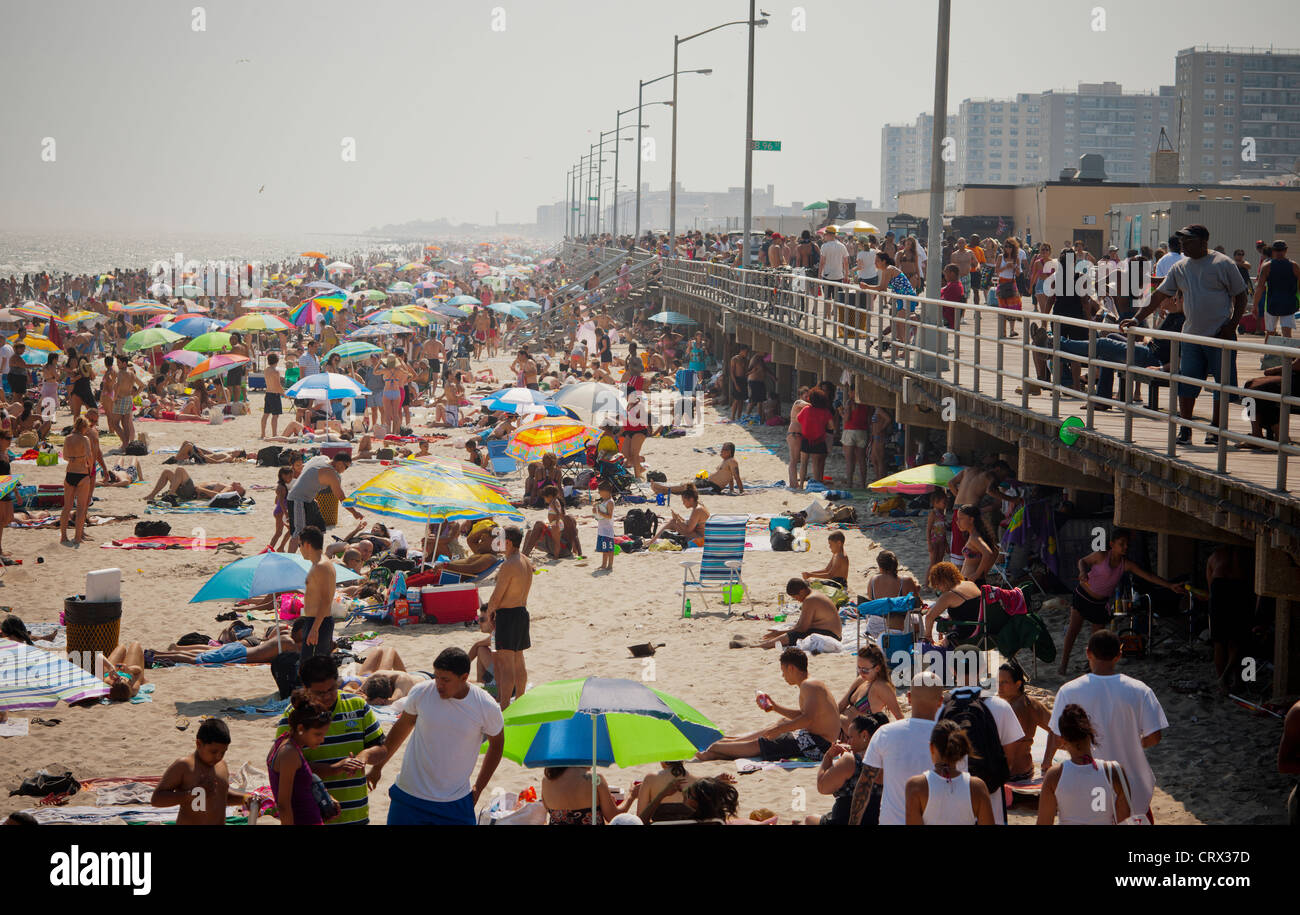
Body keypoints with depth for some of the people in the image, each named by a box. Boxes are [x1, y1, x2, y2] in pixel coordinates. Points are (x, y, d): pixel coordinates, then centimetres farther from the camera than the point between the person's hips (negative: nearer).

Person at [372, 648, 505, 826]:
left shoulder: (486, 707, -10)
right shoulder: (421, 693, -9)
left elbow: (497, 743, 8)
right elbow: (401, 728, 9)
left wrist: (478, 789, 9)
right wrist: (377, 767, 18)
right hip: (408, 797, 1)